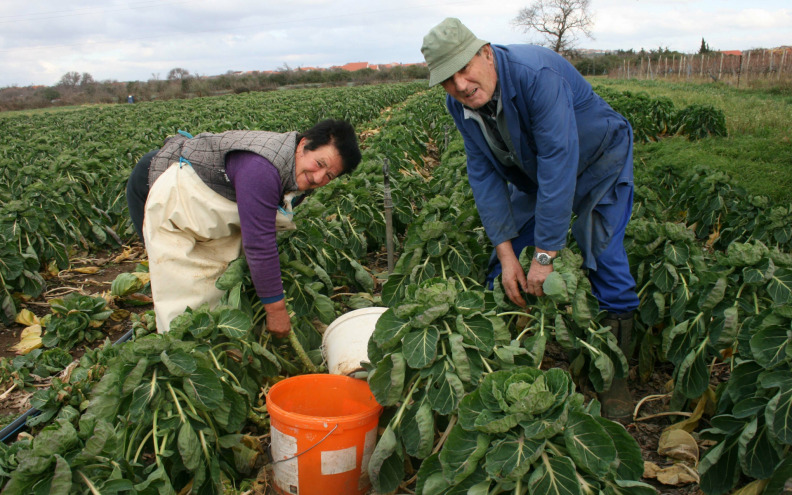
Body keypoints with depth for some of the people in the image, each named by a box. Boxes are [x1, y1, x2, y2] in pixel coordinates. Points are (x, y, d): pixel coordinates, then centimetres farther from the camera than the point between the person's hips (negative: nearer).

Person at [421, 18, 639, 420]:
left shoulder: (536, 74, -37)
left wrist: (545, 253, -39)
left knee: (603, 255, -17)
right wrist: (506, 252, -20)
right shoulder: (459, 104, -16)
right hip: (531, 174, 6)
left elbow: (559, 162, -40)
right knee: (504, 267, 1)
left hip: (597, 159, -5)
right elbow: (483, 175, -12)